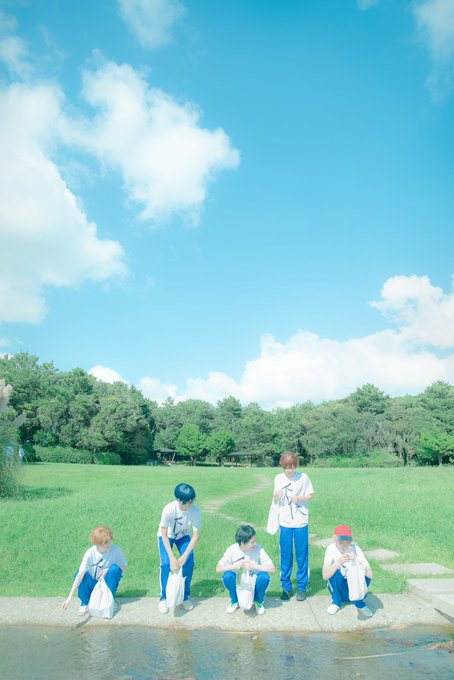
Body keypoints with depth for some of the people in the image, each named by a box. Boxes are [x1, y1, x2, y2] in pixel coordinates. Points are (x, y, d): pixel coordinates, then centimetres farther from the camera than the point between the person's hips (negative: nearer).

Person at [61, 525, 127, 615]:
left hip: (107, 583, 0)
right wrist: (69, 597, -42)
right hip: (93, 584, 0)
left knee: (115, 568, -31)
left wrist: (108, 570, -27)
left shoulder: (116, 549, -23)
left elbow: (124, 566, -9)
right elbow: (80, 574, -33)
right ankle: (85, 603, -2)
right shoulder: (90, 553, -26)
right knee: (80, 574, -30)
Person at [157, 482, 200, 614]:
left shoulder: (195, 510, -31)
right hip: (166, 536, -2)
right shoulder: (169, 509, -37)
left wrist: (184, 556, -30)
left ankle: (185, 597, 6)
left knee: (189, 562, -15)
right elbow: (164, 535, -28)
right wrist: (172, 558, -33)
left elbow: (195, 535, -23)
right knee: (165, 563, -19)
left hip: (183, 536, 2)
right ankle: (163, 598, 2)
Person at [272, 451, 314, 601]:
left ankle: (301, 587, 19)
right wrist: (276, 496, -16)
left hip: (301, 522, -2)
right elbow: (276, 499, 7)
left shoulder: (303, 477, -7)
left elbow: (310, 495, 0)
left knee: (301, 555, 5)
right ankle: (286, 587, 21)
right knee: (285, 555, 8)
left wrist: (299, 498, -19)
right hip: (284, 522, 2)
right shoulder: (278, 478, 0)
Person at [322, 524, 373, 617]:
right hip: (338, 587, 0)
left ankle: (359, 603, -1)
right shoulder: (331, 548, -22)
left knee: (365, 576, -28)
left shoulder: (355, 549, -21)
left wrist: (355, 560, -45)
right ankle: (336, 602, -2)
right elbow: (325, 576, -32)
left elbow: (370, 575, -30)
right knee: (334, 572, -30)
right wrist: (339, 562, -47)